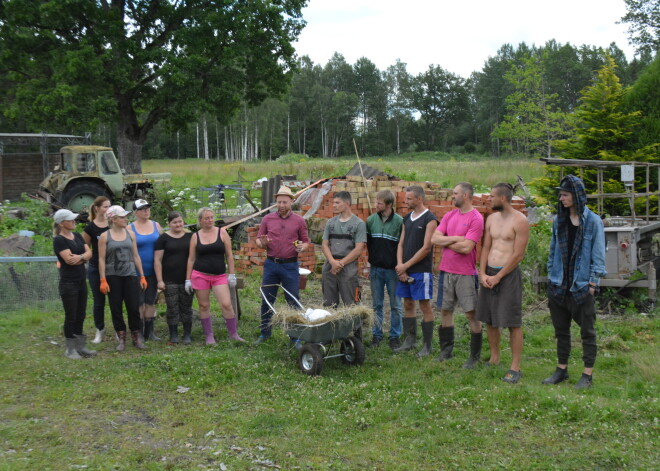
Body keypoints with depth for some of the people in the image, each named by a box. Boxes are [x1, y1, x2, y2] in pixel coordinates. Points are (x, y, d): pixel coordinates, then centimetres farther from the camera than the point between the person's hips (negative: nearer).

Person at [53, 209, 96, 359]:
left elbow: (89, 252, 2)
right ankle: (70, 349, 8)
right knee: (71, 317, -1)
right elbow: (69, 259, -21)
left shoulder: (77, 236, 11)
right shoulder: (59, 240, -11)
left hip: (81, 282, 7)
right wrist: (84, 258, -8)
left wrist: (79, 257, -17)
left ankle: (80, 346, 19)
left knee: (81, 315, 11)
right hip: (68, 283, -7)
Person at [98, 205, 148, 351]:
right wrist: (103, 280, -8)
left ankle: (136, 337, 13)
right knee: (116, 309, 2)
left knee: (133, 307, 0)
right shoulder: (104, 236, -1)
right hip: (113, 277, -2)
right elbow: (102, 259, -3)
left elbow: (136, 256, 10)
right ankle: (121, 338, 13)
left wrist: (142, 276, 8)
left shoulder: (129, 234, 8)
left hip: (130, 275, 2)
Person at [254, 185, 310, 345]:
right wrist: (262, 243, -14)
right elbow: (258, 240, 9)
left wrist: (302, 247, -14)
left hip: (290, 266, -1)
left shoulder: (299, 221, 3)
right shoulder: (267, 219, 5)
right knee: (266, 300, 8)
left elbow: (306, 241, 9)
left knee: (293, 302, 2)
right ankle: (265, 332, 21)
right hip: (271, 264, 2)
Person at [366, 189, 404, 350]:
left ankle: (395, 336, 15)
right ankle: (377, 334, 20)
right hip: (376, 268, 3)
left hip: (393, 269, -2)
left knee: (396, 305, 5)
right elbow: (367, 243, 9)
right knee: (377, 305, 10)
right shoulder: (371, 220, 1)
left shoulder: (399, 221, -8)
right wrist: (371, 259, 5)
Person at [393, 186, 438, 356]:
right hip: (404, 270, 7)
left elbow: (426, 248, -14)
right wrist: (400, 266, -3)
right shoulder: (407, 218, 14)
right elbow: (401, 243, 12)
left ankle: (428, 345, 5)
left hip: (421, 270, -7)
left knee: (425, 306, -2)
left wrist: (406, 265, -13)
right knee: (407, 305, 11)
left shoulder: (430, 219, -9)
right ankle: (410, 340, 21)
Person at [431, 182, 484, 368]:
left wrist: (446, 241, -6)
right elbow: (435, 239, 0)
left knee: (472, 314, 0)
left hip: (466, 274, -7)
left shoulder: (476, 218, -12)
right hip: (446, 270, 7)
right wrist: (456, 238, -13)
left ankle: (475, 357, 9)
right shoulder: (449, 215, 9)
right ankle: (446, 351, 26)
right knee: (445, 311, 13)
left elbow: (466, 247, -20)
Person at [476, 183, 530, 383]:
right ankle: (494, 359, 27)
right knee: (489, 320, 12)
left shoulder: (519, 221, -9)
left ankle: (515, 368, 2)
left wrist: (498, 277, -11)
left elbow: (518, 255, -12)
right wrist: (482, 273, -1)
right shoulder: (491, 218, 12)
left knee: (513, 323, -3)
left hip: (508, 274, -7)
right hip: (489, 273, 7)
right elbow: (486, 248, 13)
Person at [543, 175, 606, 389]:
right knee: (561, 330, 13)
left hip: (581, 286, -5)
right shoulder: (559, 221, 7)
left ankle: (587, 375, 12)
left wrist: (593, 283, -10)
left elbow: (598, 256, -6)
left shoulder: (593, 222, -7)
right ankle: (561, 370, 24)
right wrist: (550, 276, 8)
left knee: (587, 331, 4)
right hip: (558, 285, 5)